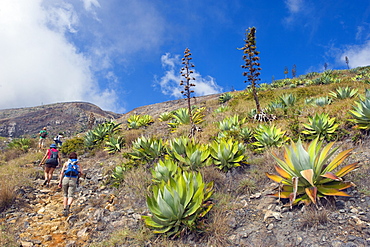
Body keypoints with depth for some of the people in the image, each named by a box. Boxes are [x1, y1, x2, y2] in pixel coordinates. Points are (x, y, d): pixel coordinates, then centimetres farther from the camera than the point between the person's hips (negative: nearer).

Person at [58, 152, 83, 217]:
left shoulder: (66, 163, 14)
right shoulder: (78, 163, 15)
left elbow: (62, 173, 3)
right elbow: (81, 173, 4)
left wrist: (60, 182, 3)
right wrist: (77, 176, 24)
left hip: (65, 179, 1)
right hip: (73, 180, -1)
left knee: (65, 195, 19)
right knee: (70, 196, -6)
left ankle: (64, 209, 15)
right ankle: (68, 205, -34)